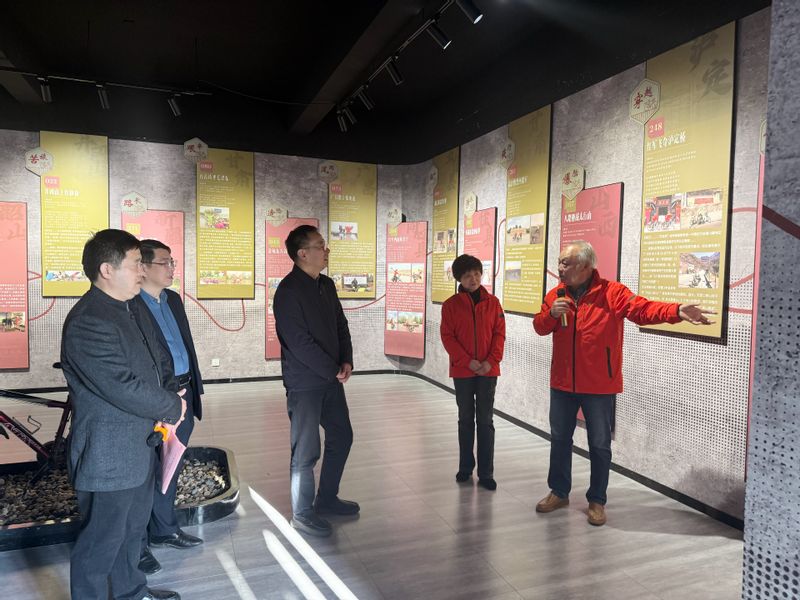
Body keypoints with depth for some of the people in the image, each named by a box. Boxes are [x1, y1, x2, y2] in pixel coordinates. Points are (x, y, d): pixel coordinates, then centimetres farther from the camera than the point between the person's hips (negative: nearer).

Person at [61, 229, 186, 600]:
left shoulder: (129, 309, 8)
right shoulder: (88, 323, -24)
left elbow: (154, 362, 17)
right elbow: (124, 388, -28)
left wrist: (169, 396, 1)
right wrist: (173, 406, -14)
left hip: (140, 448, 10)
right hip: (107, 458, -10)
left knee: (133, 528, 26)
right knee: (101, 542, 8)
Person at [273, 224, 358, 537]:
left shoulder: (326, 285, 8)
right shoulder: (288, 291, -18)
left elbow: (341, 325, 13)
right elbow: (299, 342, -21)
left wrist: (346, 361, -2)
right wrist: (333, 371, -14)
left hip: (332, 377, 9)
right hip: (304, 382, -8)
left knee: (342, 437, 17)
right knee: (306, 451, 3)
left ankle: (327, 498, 36)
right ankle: (302, 514, 22)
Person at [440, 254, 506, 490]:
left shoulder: (492, 302, 2)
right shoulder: (451, 304, -3)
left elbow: (499, 333, 0)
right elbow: (447, 336, -6)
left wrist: (491, 361, -12)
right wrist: (468, 361, -15)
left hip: (488, 370, 0)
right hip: (462, 371, 0)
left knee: (485, 421, 5)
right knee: (466, 420, 12)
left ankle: (486, 473, 12)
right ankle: (465, 467, 25)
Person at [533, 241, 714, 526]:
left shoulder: (612, 292, -10)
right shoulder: (556, 294, 3)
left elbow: (644, 309, -21)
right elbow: (540, 326, 5)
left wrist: (677, 311, -38)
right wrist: (551, 313, -16)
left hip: (599, 386, -4)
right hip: (562, 383, 4)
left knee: (599, 444, 8)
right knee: (559, 438, 15)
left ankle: (596, 500, 25)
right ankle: (559, 492, 32)